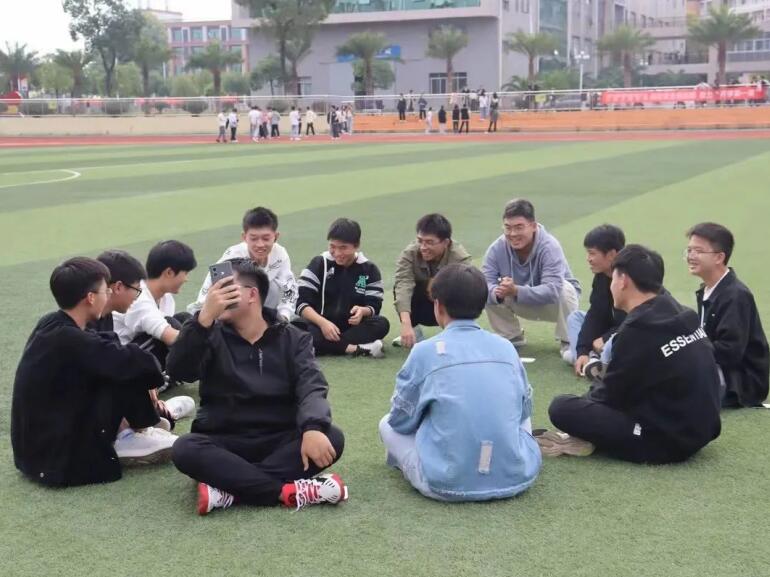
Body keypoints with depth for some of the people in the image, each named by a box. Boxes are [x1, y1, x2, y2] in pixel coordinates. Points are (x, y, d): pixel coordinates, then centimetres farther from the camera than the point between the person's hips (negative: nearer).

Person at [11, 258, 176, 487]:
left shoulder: (50, 325, 3)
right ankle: (128, 440, 7)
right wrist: (152, 372, 0)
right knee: (128, 372, -13)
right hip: (59, 461, -9)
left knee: (115, 368, 12)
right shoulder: (72, 341, -24)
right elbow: (139, 363, -22)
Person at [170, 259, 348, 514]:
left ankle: (229, 489, -32)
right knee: (185, 448, -30)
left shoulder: (293, 339, 5)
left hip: (280, 442, 1)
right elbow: (180, 370, -15)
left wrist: (313, 428, -32)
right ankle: (289, 490, -34)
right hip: (224, 444, 0)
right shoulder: (214, 336, 4)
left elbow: (312, 387, -11)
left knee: (331, 438, -26)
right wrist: (205, 317, -28)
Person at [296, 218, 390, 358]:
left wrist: (363, 311, -27)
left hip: (353, 326, 2)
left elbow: (374, 306, -3)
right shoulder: (319, 264, -2)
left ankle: (326, 345, -33)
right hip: (321, 325, -1)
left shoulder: (369, 269, 2)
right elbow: (301, 302, -8)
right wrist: (322, 323, -26)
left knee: (382, 324, -28)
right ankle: (356, 348, -40)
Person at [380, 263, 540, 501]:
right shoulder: (506, 347, 8)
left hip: (449, 483, -3)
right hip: (516, 477, 4)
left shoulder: (425, 351, -1)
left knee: (388, 424, 21)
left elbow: (401, 419, 8)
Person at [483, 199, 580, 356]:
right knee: (490, 292, -22)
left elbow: (552, 290, -44)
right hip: (523, 304, 3)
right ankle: (512, 337, 2)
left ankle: (568, 342, -13)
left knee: (565, 288, -35)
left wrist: (516, 291, -57)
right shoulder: (496, 249, -20)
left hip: (554, 305, -3)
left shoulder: (549, 246, -32)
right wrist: (496, 293, -51)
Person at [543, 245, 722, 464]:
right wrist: (599, 388, 18)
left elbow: (611, 394, -7)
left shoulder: (638, 329, -18)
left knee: (561, 408, -14)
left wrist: (589, 394, 13)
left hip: (667, 440, -9)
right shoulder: (682, 314, 6)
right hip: (701, 430, 9)